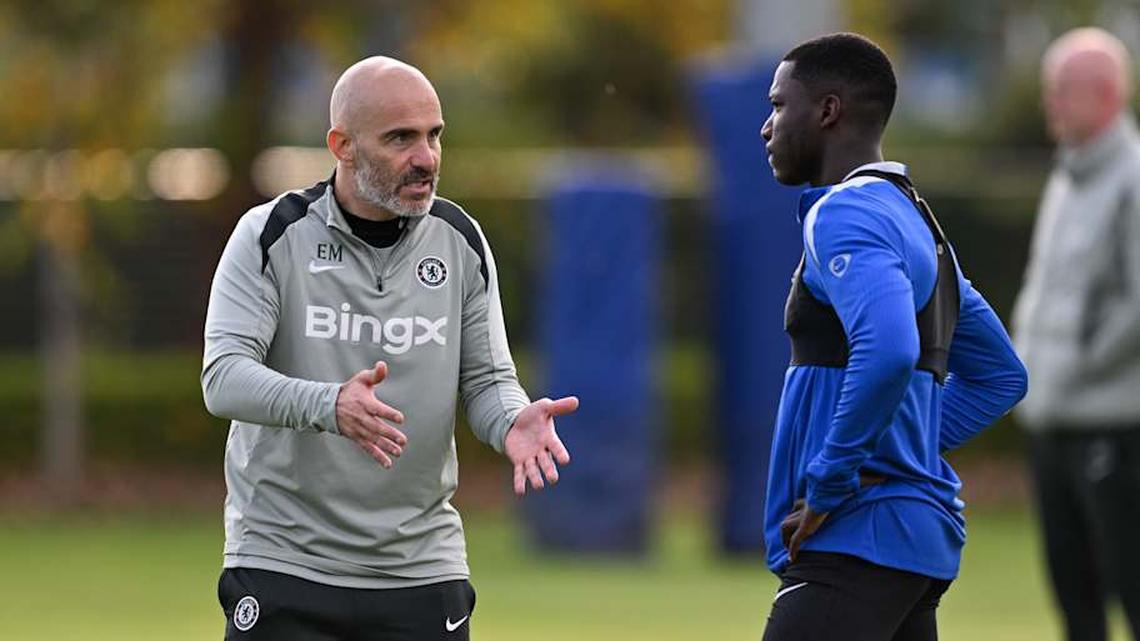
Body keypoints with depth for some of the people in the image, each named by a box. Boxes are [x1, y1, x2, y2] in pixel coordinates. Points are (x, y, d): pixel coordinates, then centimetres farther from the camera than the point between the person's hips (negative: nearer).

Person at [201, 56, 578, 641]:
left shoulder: (460, 240, 5)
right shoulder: (271, 235, -7)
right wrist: (329, 405, -34)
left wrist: (512, 422, -17)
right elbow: (223, 377, -16)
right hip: (283, 564, -3)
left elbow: (487, 378, 8)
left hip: (421, 567, 3)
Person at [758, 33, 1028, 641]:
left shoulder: (846, 213, -11)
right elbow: (1000, 376, 29)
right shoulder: (916, 223, 20)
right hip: (920, 534, 10)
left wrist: (830, 483, -20)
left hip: (856, 541, -10)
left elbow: (888, 352, -29)